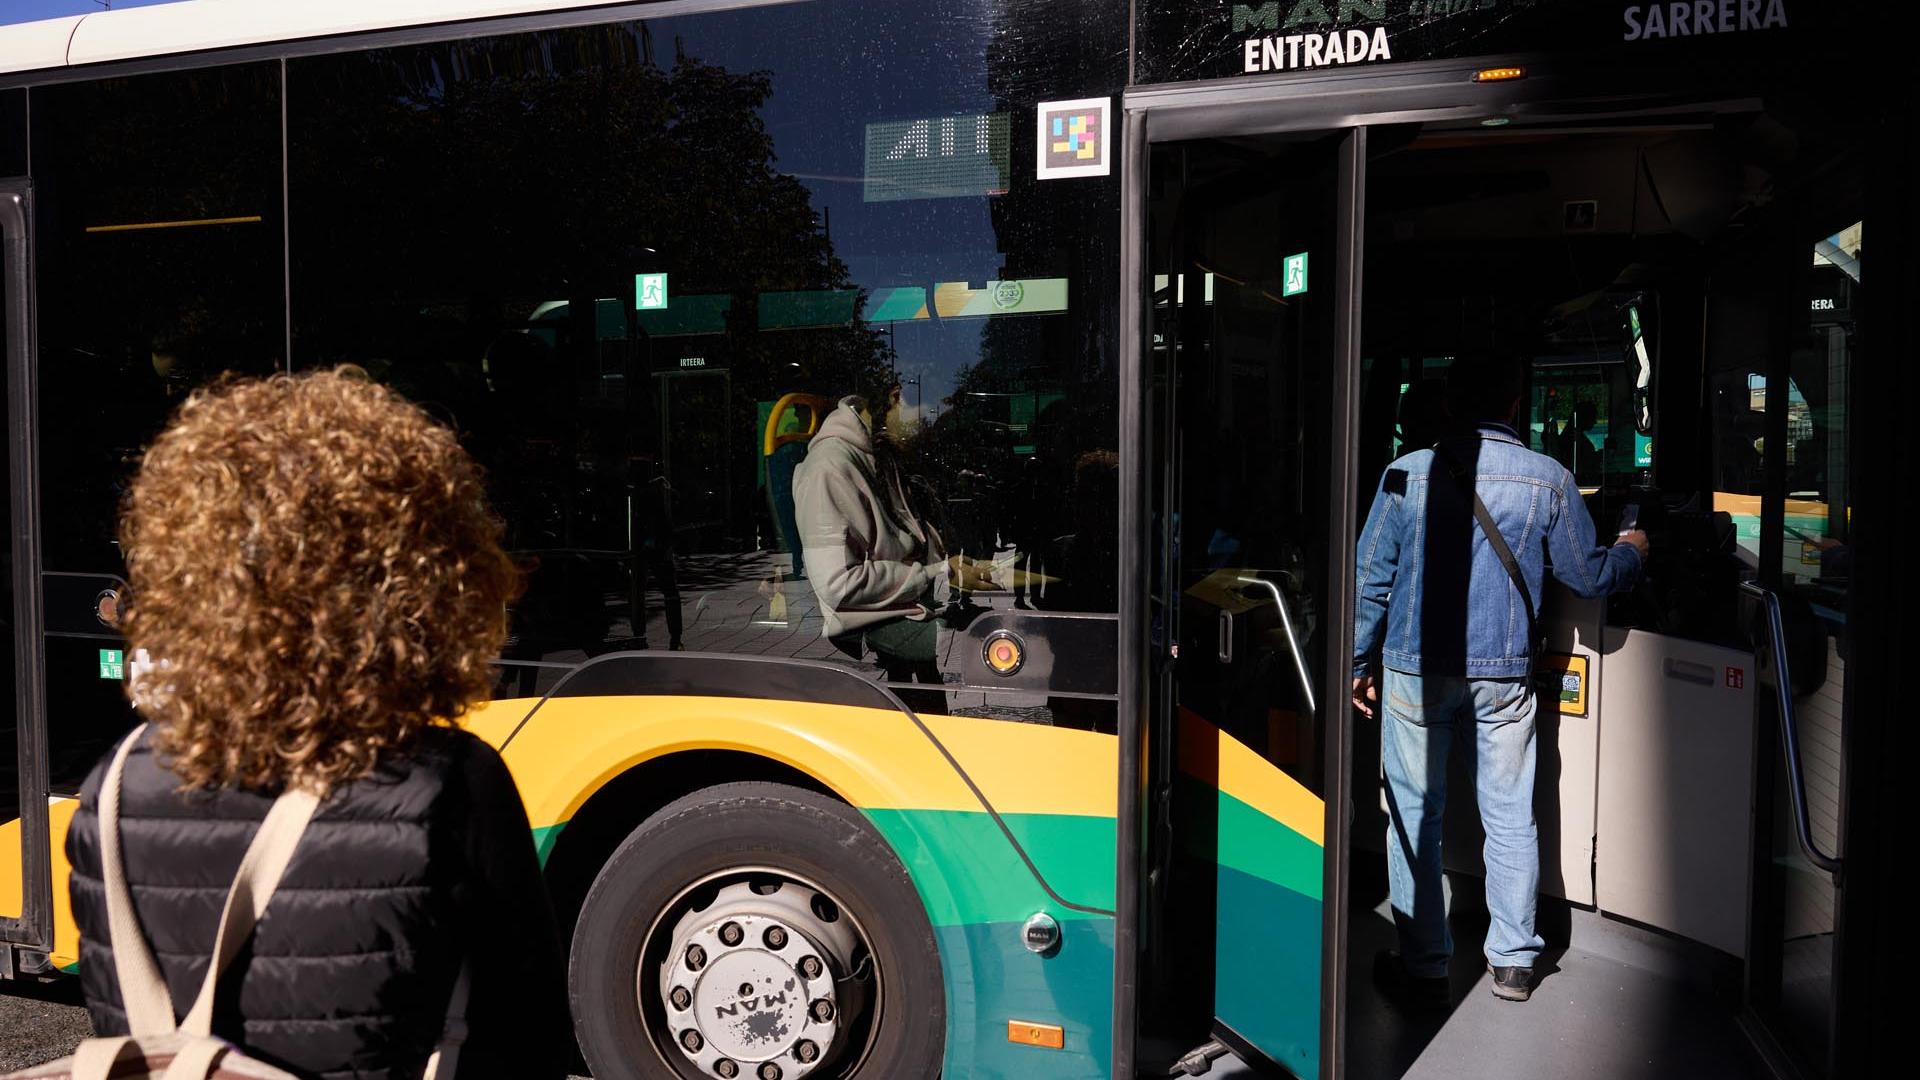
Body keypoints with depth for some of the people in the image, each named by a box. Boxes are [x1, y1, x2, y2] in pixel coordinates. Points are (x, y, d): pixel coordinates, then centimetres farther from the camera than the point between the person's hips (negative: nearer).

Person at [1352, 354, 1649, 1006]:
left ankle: (1424, 967, 14)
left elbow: (1370, 578, -3)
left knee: (1415, 817, 8)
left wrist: (1359, 664, 8)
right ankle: (1513, 961, 24)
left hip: (1415, 671, -1)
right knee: (1510, 819, 13)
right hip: (1505, 676, 1)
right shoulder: (1548, 480, -2)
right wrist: (1631, 554, 29)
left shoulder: (1407, 474, -4)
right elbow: (1589, 576, 6)